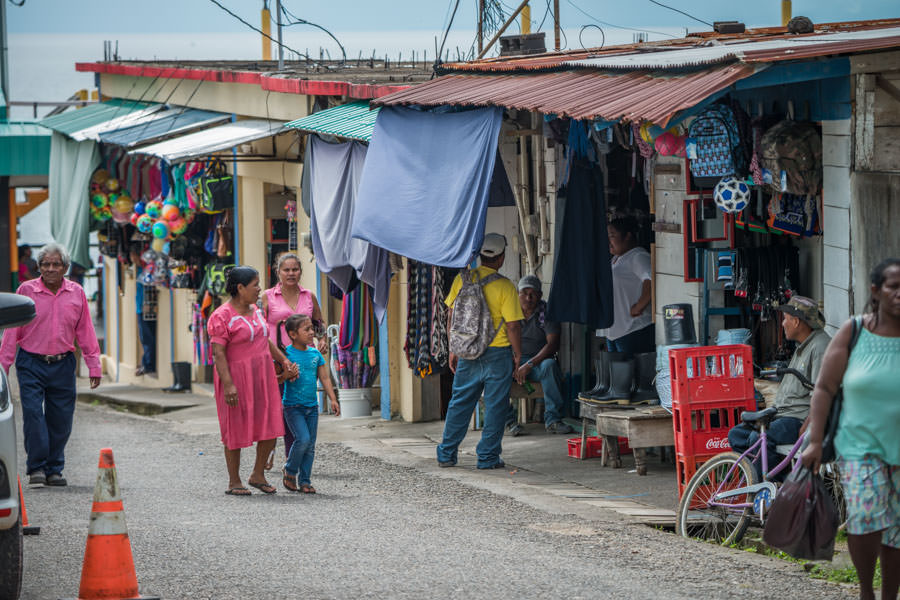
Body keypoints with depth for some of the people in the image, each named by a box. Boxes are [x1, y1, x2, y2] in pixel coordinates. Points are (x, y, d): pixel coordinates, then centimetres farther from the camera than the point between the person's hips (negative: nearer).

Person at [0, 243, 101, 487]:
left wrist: (94, 366, 7)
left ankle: (54, 469, 14)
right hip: (31, 363, -2)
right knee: (33, 414, -10)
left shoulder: (76, 293, 5)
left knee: (61, 420, 3)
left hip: (63, 365, 2)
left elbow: (85, 332, 9)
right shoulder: (26, 290, -1)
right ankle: (36, 468, -3)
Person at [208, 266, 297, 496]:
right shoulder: (222, 317, -14)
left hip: (262, 377, 7)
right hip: (236, 378, -7)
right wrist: (228, 385, -25)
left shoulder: (254, 311, 11)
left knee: (271, 426, 3)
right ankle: (234, 482, 10)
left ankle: (258, 474, 18)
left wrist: (284, 361, 11)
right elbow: (218, 354, -18)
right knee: (236, 430, 1)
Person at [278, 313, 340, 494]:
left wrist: (333, 399, 6)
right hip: (293, 406, -6)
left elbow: (325, 378, 12)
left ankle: (304, 481, 12)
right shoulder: (286, 354, -9)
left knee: (310, 445, 5)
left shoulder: (315, 354, 7)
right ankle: (290, 471, 6)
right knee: (303, 439, -16)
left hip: (312, 406, 6)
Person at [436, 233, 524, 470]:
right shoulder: (505, 286, -13)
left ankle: (446, 454, 16)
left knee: (459, 403, 13)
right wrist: (517, 356, 0)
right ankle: (488, 457, 6)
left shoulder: (462, 279, -1)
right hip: (498, 354, -4)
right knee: (495, 406, 5)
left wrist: (453, 349, 15)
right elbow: (513, 326, -13)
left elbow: (451, 317, 5)